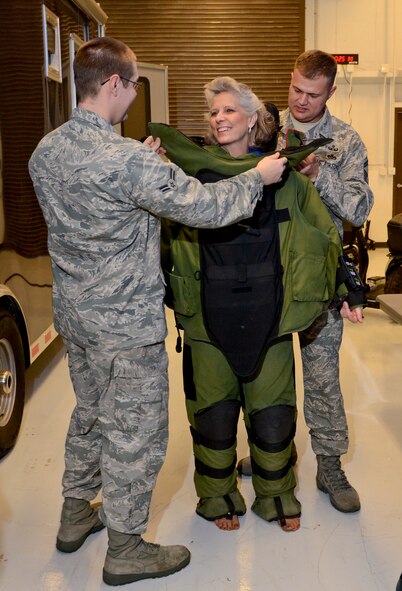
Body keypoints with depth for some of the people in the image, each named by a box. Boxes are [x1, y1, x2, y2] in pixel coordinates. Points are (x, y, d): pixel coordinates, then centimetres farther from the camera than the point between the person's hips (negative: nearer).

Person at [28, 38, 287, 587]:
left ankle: (76, 516, 42)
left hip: (73, 313, 9)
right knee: (135, 433, 7)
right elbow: (204, 206, -22)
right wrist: (258, 177, -6)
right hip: (125, 324, -8)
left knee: (90, 413, 25)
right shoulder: (126, 160, -26)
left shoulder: (46, 151, 1)